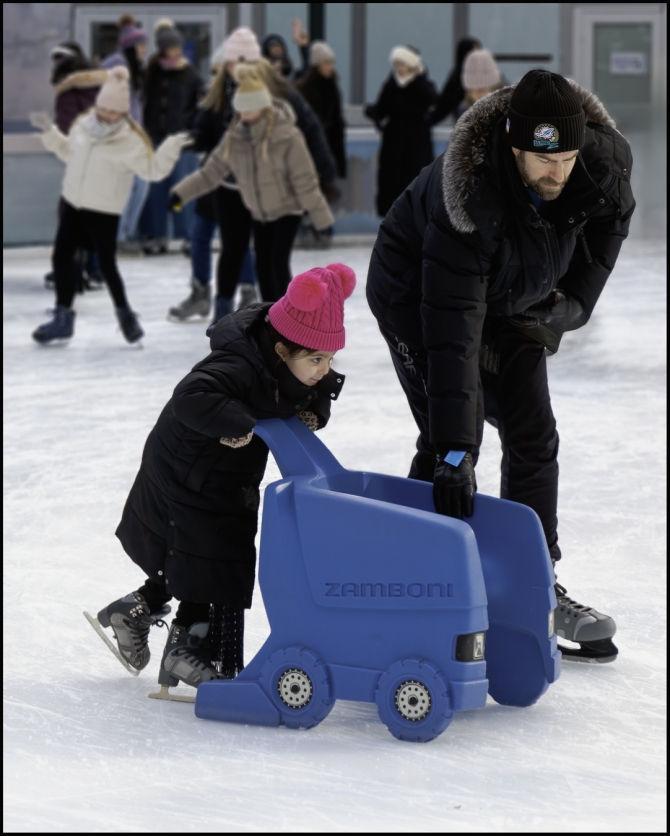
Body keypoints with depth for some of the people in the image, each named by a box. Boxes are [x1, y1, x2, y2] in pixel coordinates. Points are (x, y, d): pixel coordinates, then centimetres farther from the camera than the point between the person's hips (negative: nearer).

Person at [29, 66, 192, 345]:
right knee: (61, 258, 6)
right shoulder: (83, 126, 0)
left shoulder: (130, 140, -15)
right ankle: (63, 318, 19)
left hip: (104, 211, -5)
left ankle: (125, 315, 21)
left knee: (107, 264, -2)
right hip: (73, 204, 6)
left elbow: (152, 169, -16)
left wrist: (170, 149, -29)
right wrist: (50, 132, 11)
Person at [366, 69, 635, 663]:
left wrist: (571, 302, -7)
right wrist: (455, 450, -47)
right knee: (446, 439, -18)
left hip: (512, 302, 6)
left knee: (534, 437, 6)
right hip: (417, 295, -6)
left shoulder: (603, 160, -26)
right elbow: (452, 333, -44)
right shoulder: (466, 199, -42)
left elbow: (611, 217, 1)